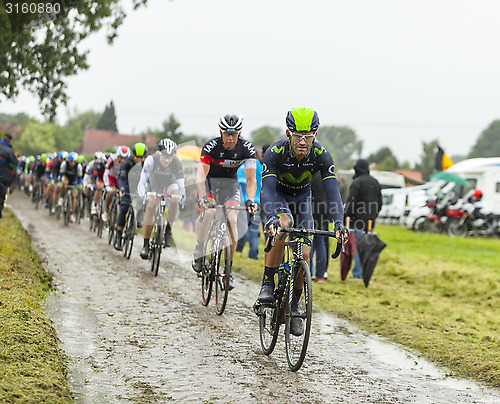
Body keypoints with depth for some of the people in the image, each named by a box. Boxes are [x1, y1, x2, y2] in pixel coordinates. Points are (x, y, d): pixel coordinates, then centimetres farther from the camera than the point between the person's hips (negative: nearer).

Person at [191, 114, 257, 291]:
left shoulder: (247, 148, -22)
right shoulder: (211, 146, -27)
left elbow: (251, 179, -25)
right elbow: (201, 174, -35)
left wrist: (250, 199, -43)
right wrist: (202, 196, -51)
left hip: (230, 182, 1)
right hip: (210, 179, -1)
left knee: (232, 220, -17)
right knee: (208, 212, -29)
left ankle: (228, 270, -10)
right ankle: (198, 253, -10)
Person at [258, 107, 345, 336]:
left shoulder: (322, 156, -28)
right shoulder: (275, 153, -32)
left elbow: (332, 191, -34)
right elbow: (267, 191, -39)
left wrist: (339, 223, -50)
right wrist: (272, 218, -58)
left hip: (302, 197, 2)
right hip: (277, 194, -2)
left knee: (303, 255, -9)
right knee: (283, 224, -36)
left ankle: (294, 306, 10)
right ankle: (268, 283, -22)